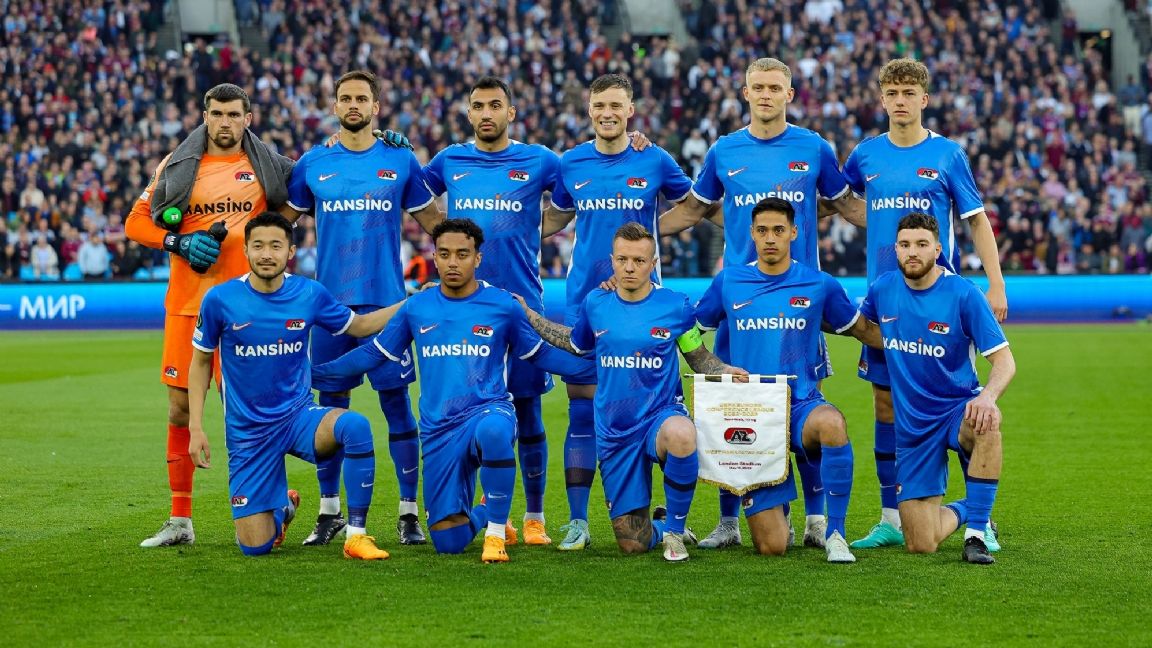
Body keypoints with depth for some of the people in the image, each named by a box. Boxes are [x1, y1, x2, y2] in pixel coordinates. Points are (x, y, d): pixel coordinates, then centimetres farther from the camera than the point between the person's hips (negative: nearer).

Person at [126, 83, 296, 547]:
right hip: (186, 301, 2)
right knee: (179, 409, 5)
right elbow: (137, 222, 8)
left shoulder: (267, 165, 5)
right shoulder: (178, 166, 7)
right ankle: (180, 520, 12)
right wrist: (179, 242, -8)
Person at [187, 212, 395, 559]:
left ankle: (357, 535, -21)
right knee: (256, 547, -5)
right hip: (247, 432, -1)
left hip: (299, 415, 1)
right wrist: (195, 428, -2)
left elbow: (359, 325, 12)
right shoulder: (219, 299, -10)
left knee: (355, 426, -34)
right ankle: (283, 505, 34)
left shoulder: (310, 294, -6)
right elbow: (200, 362, 3)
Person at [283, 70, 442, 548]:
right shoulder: (312, 164, 7)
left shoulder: (400, 161, 5)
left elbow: (431, 219, 13)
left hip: (386, 298, -1)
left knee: (397, 401, -2)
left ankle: (409, 512, 5)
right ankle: (329, 512, 15)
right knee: (331, 403, 5)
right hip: (331, 299, 1)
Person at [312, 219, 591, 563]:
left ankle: (496, 531, -23)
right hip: (438, 430, 2)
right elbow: (374, 353, 16)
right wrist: (313, 372, 13)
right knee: (448, 542, -2)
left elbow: (540, 354, 12)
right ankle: (483, 514, 36)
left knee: (493, 431, -43)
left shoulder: (503, 305, 1)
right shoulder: (416, 308, 6)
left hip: (489, 409, -2)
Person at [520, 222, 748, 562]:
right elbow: (576, 343, 22)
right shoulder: (595, 304, 2)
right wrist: (528, 315, 20)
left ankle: (675, 527, -17)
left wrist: (724, 370, -13)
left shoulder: (675, 306, -4)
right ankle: (661, 527, 40)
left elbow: (699, 357, 7)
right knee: (633, 545, 1)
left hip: (661, 415, -2)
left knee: (680, 436, -44)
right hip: (614, 432, 2)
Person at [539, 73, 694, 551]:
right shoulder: (571, 164, 5)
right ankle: (577, 520, 4)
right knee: (582, 409, -1)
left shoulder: (654, 161, 0)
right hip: (583, 299, 1)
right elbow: (557, 218, 20)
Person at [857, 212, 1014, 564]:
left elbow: (1004, 360, -18)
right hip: (912, 426, 3)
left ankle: (976, 532, -29)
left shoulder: (963, 294, -13)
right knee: (921, 545, -6)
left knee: (987, 422, -44)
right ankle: (961, 512, 32)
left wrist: (987, 396, -35)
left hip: (958, 409, -3)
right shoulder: (883, 288, -1)